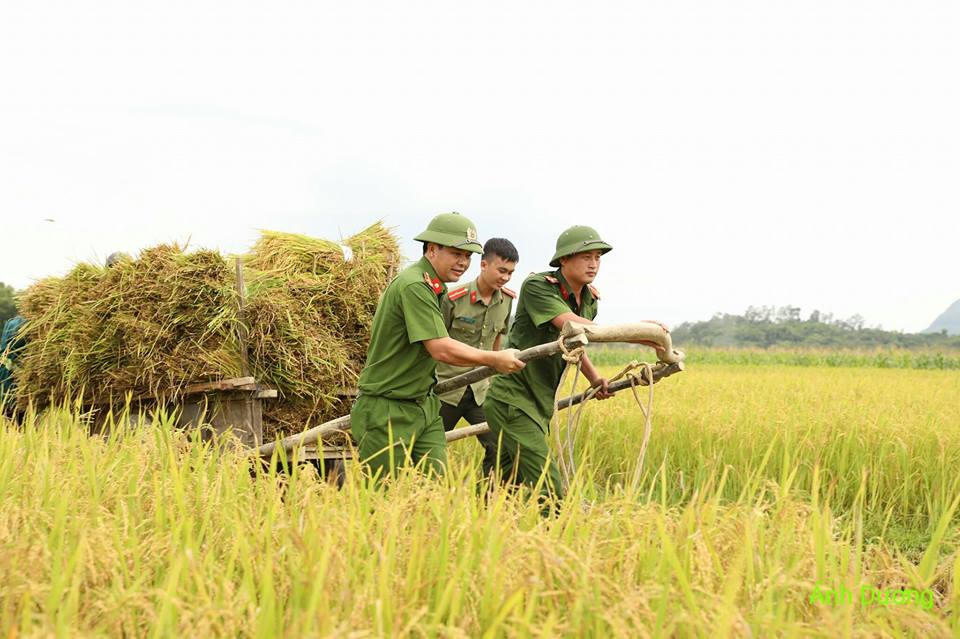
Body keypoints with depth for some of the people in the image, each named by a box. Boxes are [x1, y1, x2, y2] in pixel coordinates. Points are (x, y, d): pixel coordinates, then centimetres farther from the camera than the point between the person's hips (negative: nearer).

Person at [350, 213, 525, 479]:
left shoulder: (434, 287, 12)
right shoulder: (414, 286, -20)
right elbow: (442, 349, -23)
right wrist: (495, 360, -14)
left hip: (424, 406, 9)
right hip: (388, 411, -9)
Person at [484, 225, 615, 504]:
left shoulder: (590, 300, 9)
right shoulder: (537, 286, -16)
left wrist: (593, 376, 17)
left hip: (540, 404, 9)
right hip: (512, 399, -9)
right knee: (548, 487, -18)